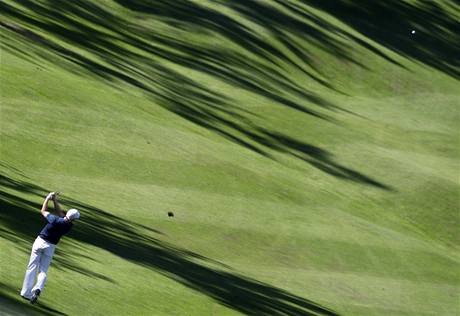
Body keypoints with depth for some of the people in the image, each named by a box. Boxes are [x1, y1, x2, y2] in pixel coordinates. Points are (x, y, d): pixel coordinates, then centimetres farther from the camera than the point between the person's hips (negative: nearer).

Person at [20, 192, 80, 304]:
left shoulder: (55, 220, -21)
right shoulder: (69, 226, -8)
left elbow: (43, 211, -4)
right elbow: (60, 212, 8)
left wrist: (48, 198, 7)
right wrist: (55, 201, 9)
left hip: (40, 242, -3)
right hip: (50, 247, 3)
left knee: (32, 268, 5)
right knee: (43, 271, 9)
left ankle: (26, 293, 3)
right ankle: (38, 289, -19)